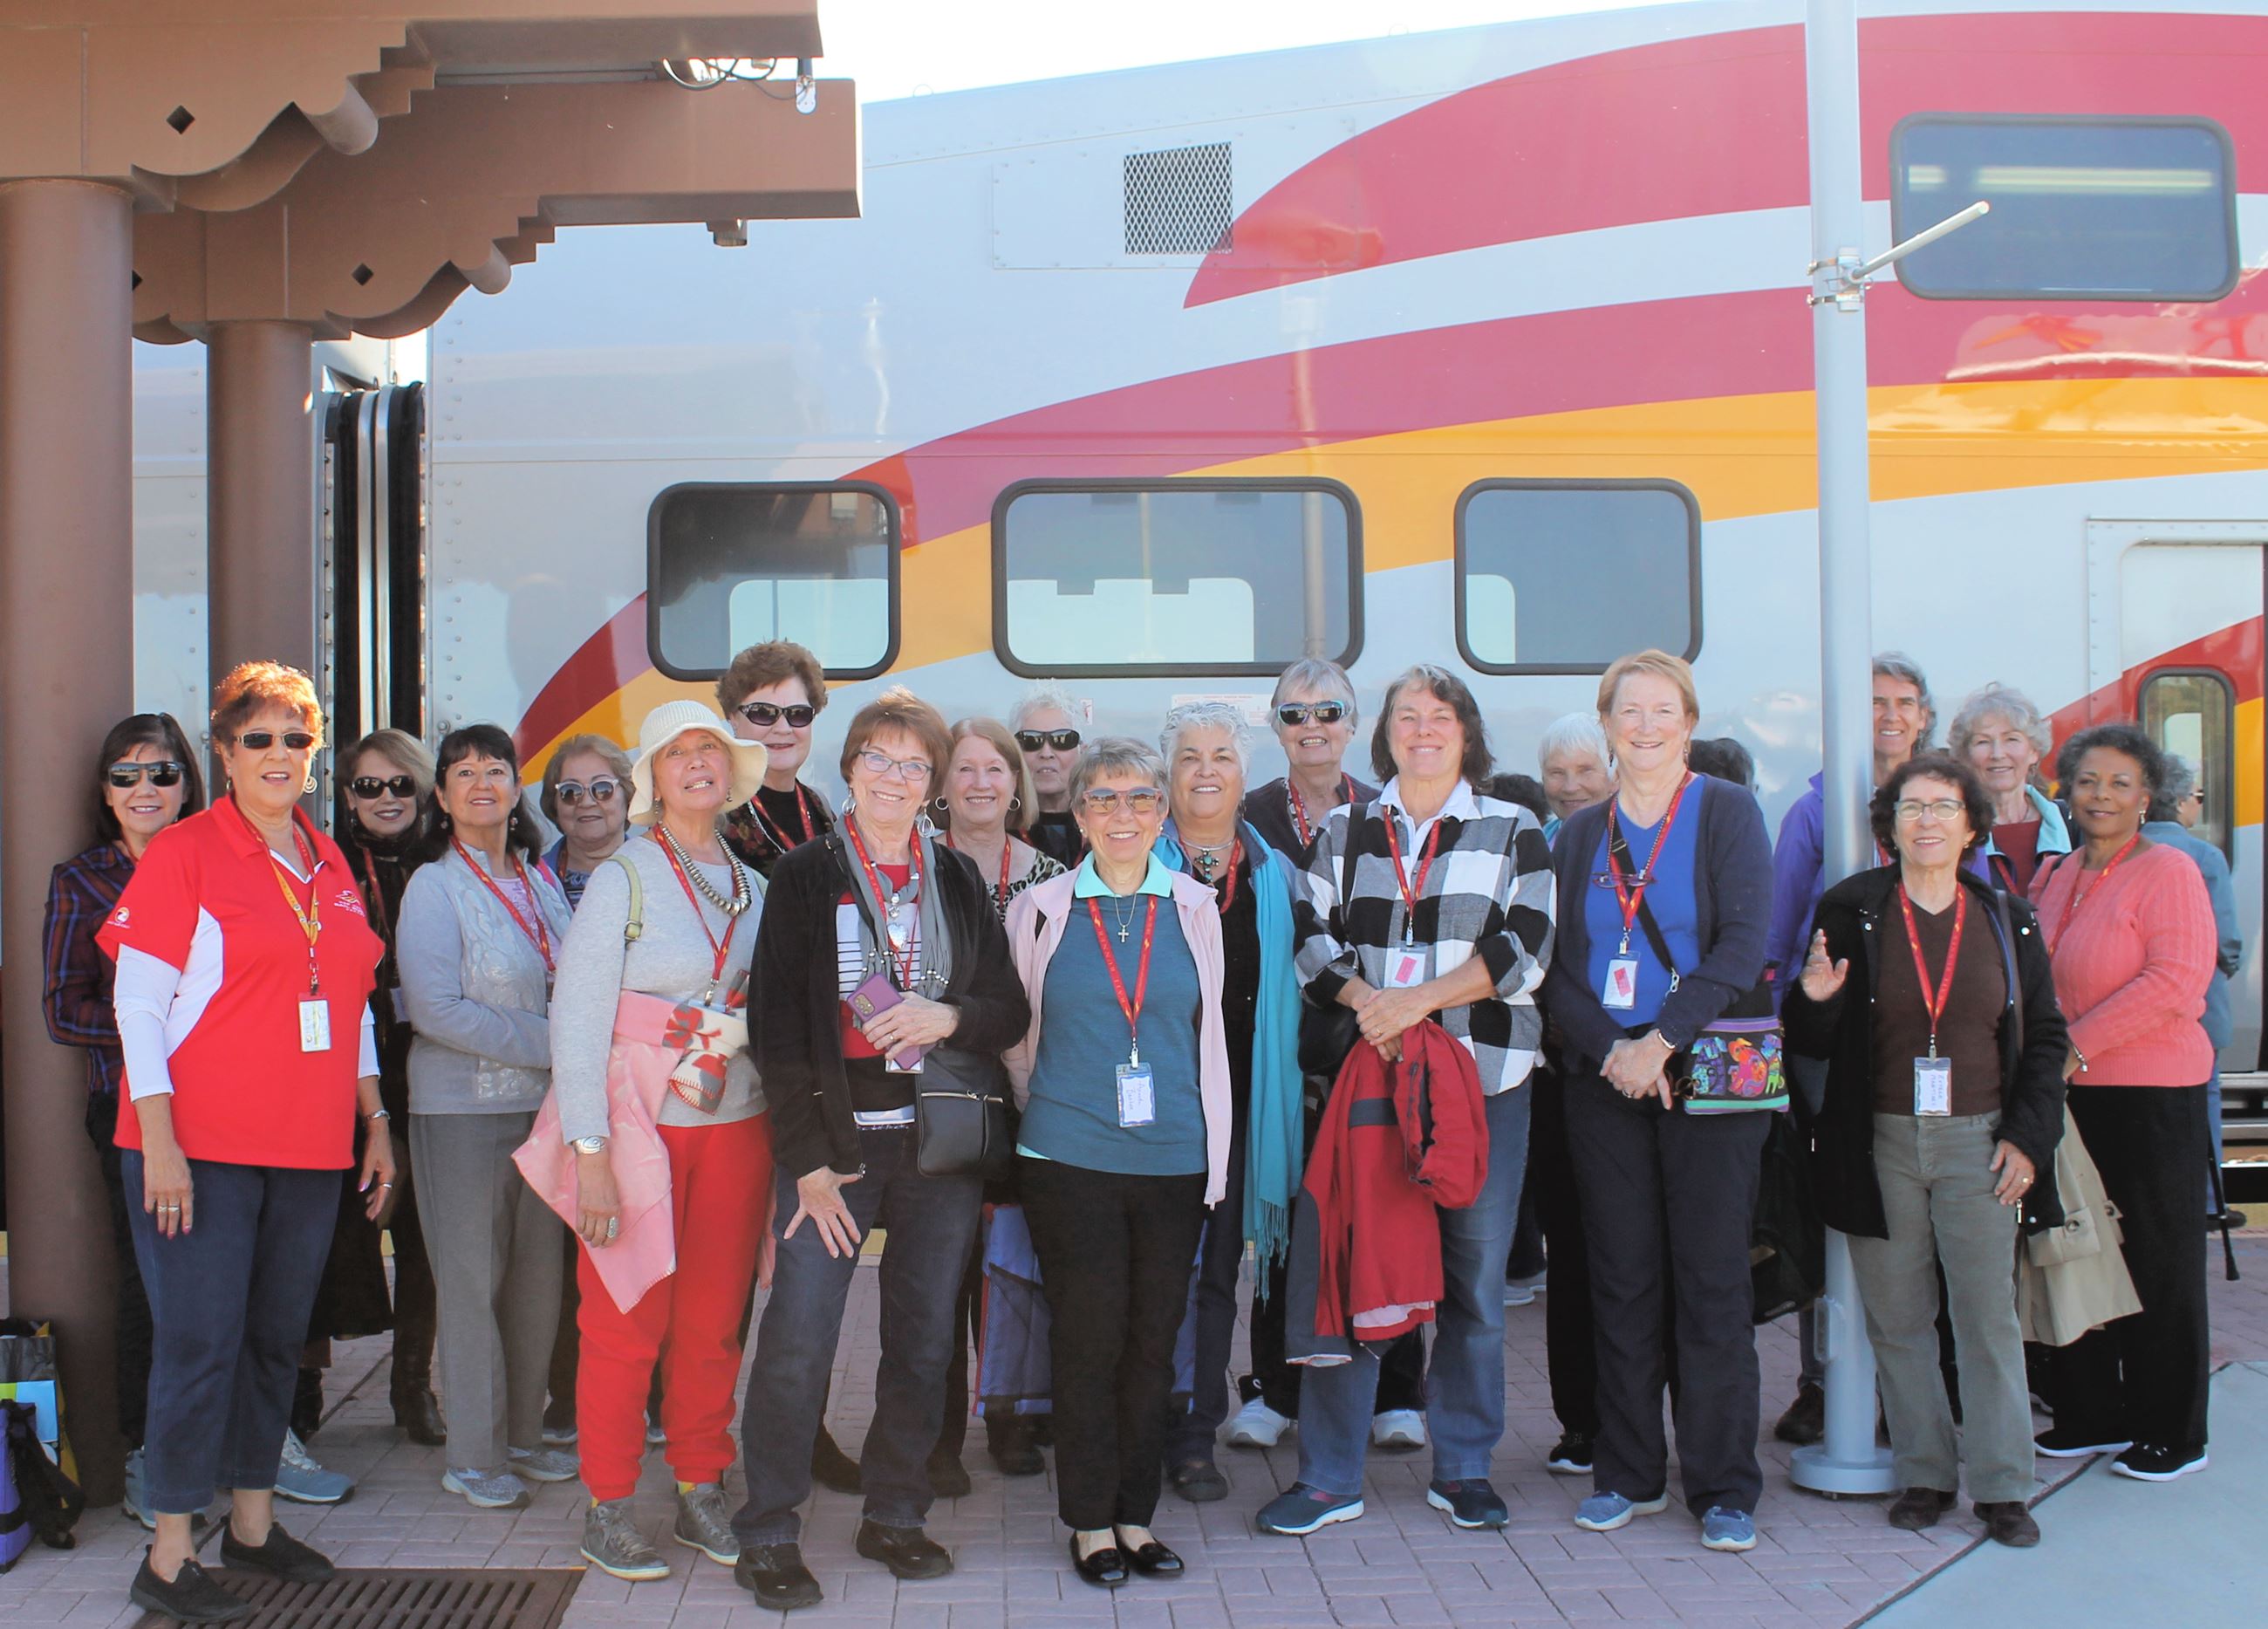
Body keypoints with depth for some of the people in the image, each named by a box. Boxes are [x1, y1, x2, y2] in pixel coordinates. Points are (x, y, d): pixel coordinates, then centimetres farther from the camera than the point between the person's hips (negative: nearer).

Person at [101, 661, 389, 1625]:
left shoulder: (330, 866, 14)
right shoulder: (184, 853, -4)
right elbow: (138, 1004, -8)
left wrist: (376, 1126, 16)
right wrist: (158, 1139, -14)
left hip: (307, 1148, 6)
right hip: (201, 1147, -6)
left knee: (278, 1336, 13)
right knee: (201, 1341, -4)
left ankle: (252, 1523, 26)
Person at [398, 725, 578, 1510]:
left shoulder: (542, 883, 11)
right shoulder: (434, 887, -6)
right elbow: (438, 1010, -15)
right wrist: (548, 1043, -16)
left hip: (543, 1103, 6)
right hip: (463, 1107, -5)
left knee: (539, 1276, 9)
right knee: (474, 1279, 0)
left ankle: (522, 1434, 23)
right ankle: (472, 1454, 11)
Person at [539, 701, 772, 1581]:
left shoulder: (751, 885, 10)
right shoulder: (622, 877, -4)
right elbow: (576, 1016, -9)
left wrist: (785, 1137, 6)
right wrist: (591, 1152, -14)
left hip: (735, 1126, 4)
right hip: (639, 1122, -4)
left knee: (715, 1319, 7)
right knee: (627, 1317, 1)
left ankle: (700, 1493, 22)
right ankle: (608, 1509, 15)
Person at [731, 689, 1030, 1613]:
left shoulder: (958, 881, 10)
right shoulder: (806, 878, 2)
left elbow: (1010, 1010, 10)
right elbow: (777, 1025, -3)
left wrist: (948, 1017, -12)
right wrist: (810, 1158, -9)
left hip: (941, 1140, 3)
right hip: (835, 1139, -3)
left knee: (923, 1340, 7)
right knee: (797, 1340, -8)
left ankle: (894, 1517, 22)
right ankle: (766, 1537, 5)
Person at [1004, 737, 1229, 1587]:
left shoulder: (1194, 908, 6)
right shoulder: (1042, 909, 1)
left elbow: (1207, 1033, 10)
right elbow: (1016, 1033, 11)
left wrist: (1214, 1156, 8)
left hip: (1174, 1159, 2)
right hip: (1070, 1159, -2)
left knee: (1152, 1341, 7)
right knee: (1088, 1341, 2)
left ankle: (1136, 1515, 20)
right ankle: (1090, 1521, 15)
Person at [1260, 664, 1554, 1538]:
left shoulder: (1513, 831, 7)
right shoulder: (1345, 831, 13)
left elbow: (1525, 946, -4)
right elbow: (1312, 937, 6)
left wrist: (1418, 1000, -14)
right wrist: (1366, 1002, -13)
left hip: (1482, 1075, -1)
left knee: (1475, 1278, 4)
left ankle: (1463, 1467, 19)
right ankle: (1329, 1475, 11)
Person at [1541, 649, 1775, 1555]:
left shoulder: (1727, 814, 1)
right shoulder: (1579, 834, 11)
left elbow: (1742, 944, -9)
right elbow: (1556, 969, 5)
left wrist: (1663, 1039, -17)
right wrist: (1612, 1051, -11)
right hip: (1603, 1080, 3)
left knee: (1711, 1281, -1)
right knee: (1621, 1280, 6)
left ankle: (1723, 1488, 7)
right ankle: (1627, 1475, 17)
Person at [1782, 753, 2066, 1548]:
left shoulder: (2008, 919, 4)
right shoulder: (1849, 910, 0)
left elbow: (2045, 1037, 9)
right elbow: (1814, 1043, 3)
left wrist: (2029, 1137, 0)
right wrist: (1814, 1000, -19)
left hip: (1979, 1141, 0)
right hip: (1881, 1144, 0)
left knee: (1988, 1316, 0)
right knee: (1897, 1318, 6)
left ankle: (2002, 1484, 10)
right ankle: (1924, 1473, 18)